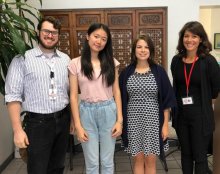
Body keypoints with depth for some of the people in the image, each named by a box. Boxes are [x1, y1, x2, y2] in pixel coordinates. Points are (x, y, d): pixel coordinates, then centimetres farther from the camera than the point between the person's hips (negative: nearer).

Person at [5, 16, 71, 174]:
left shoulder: (65, 59, 6)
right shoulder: (22, 59, -8)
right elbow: (13, 96, -10)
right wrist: (18, 130, -13)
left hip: (63, 120, 4)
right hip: (38, 123, -4)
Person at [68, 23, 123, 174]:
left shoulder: (111, 62, 2)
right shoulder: (76, 64, -3)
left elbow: (116, 92, 3)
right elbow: (74, 96, -3)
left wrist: (119, 120, -2)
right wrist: (78, 125, -6)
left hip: (108, 112, 1)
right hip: (87, 112, -1)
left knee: (107, 161, 13)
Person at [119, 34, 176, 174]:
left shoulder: (159, 71, -3)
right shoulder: (126, 72, 1)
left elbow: (167, 100, -1)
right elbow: (121, 100, 5)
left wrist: (165, 124, -4)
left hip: (153, 120, -1)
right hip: (133, 121, 1)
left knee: (150, 159, 8)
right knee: (138, 158, 12)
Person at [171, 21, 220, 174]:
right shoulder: (176, 60, 0)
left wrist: (206, 103, 7)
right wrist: (177, 105, 10)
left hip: (201, 115, -4)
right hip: (181, 114, 4)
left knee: (199, 156, 7)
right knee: (185, 153, 18)